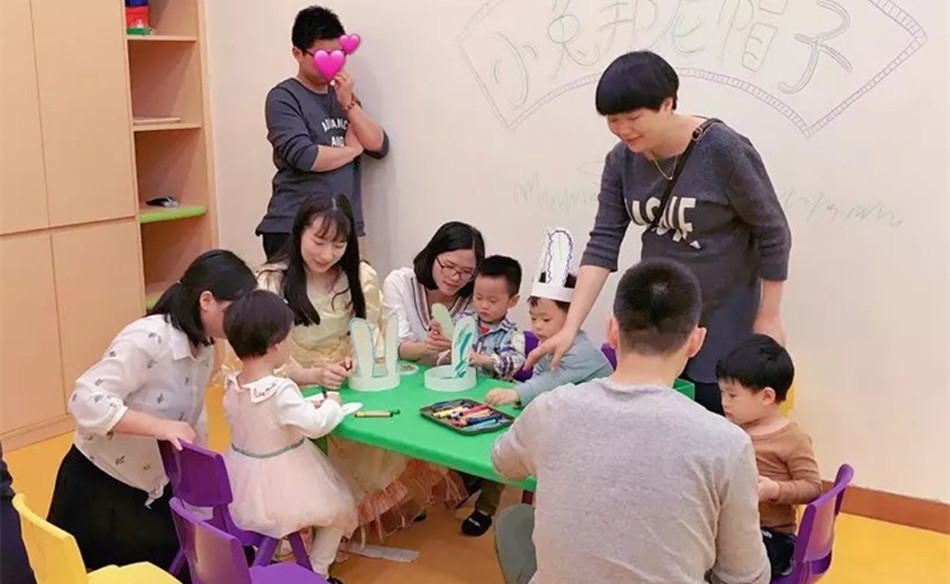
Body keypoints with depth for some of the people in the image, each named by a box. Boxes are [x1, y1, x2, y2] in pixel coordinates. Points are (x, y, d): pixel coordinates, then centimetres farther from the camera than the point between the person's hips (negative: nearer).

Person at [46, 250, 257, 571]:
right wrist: (162, 427, -39)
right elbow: (85, 400, -33)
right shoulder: (148, 339, -27)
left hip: (154, 487, 8)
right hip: (99, 484, -8)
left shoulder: (205, 348, -1)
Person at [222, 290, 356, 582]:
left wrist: (306, 406, 7)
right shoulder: (280, 390, -30)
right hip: (279, 486, -7)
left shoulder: (232, 385, -6)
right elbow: (317, 425, -26)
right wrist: (332, 404, -7)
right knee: (341, 508, 16)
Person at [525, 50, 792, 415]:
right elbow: (603, 242, -9)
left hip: (723, 314, -5)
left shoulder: (724, 150, -22)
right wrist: (570, 328, -16)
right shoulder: (622, 160, -7)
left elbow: (772, 234, -13)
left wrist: (768, 317, -8)